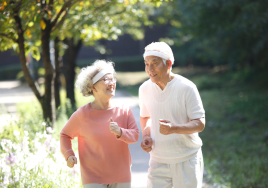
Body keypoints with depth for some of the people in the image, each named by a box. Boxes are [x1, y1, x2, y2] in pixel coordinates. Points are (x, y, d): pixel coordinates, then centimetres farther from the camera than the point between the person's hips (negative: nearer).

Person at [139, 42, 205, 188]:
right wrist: (145, 136, 0)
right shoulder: (145, 89, 2)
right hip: (158, 161, 3)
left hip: (187, 160, -3)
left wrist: (174, 129, -32)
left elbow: (200, 124, -14)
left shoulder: (186, 88, -13)